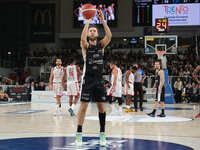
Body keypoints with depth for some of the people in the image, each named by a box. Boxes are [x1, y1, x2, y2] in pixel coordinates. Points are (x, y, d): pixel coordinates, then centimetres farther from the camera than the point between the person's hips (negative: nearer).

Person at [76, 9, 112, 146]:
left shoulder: (101, 45, 6)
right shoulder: (86, 45, -2)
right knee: (83, 106, -4)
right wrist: (87, 21, -25)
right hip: (88, 80, -3)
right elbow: (82, 38, -26)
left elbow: (109, 36, -13)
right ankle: (79, 134, 2)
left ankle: (102, 134, 14)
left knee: (101, 106, 5)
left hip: (99, 80, 3)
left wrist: (103, 21, -19)